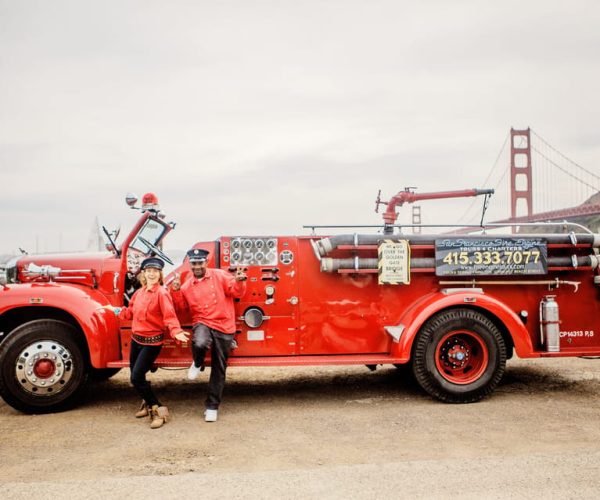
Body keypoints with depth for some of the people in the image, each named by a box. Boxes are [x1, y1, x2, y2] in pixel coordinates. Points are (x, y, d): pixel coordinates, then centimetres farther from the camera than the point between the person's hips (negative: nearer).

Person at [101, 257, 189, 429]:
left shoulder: (161, 293, -15)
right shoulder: (138, 292, 7)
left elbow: (169, 316, -25)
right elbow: (130, 312, 19)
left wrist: (176, 331, -40)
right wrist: (114, 309, 19)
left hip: (152, 341, -7)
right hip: (136, 339, 7)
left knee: (137, 377, -13)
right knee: (135, 375, 16)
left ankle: (158, 410, 0)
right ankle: (147, 403, 40)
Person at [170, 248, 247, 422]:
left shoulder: (220, 276, -1)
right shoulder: (187, 286, 9)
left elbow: (236, 291, -7)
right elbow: (181, 307, 10)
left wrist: (239, 281, -29)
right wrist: (176, 291, -6)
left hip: (224, 327, 0)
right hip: (203, 323, 1)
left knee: (219, 368, 5)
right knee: (199, 343, -37)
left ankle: (212, 406, 19)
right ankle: (198, 364, 0)